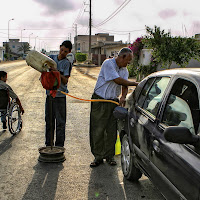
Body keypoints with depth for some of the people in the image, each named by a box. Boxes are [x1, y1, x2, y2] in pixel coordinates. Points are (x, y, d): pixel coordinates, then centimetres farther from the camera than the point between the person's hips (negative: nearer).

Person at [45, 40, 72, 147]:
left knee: (60, 122, 0)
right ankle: (48, 144, 23)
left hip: (60, 95, -4)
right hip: (49, 93, 4)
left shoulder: (67, 63, -5)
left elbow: (65, 81, -11)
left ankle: (59, 145, 10)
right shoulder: (51, 58, 8)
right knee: (49, 120, 11)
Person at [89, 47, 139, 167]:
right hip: (100, 100, -5)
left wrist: (123, 96, -18)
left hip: (114, 102, 6)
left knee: (112, 131, 4)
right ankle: (98, 156, 9)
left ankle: (110, 156, 16)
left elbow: (125, 86, 4)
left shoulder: (124, 70, 9)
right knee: (98, 130, -2)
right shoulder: (108, 64, -13)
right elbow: (118, 80, -21)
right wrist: (136, 84, -15)